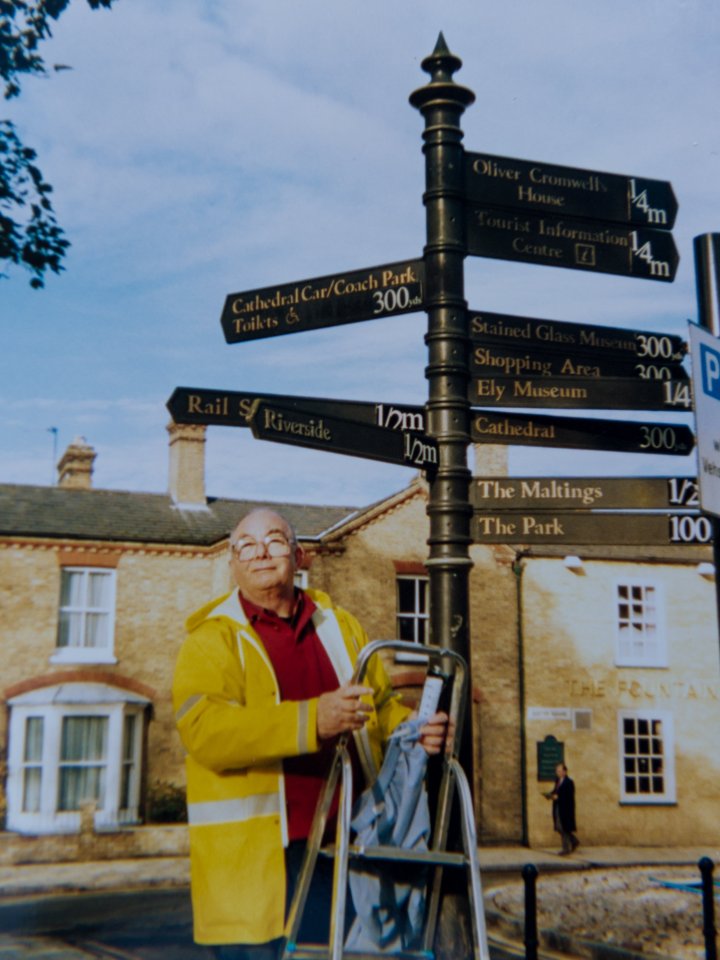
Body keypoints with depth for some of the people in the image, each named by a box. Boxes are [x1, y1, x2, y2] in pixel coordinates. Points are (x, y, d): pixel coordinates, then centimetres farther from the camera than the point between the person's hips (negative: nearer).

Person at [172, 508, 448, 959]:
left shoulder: (341, 627, 15)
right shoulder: (212, 639, -2)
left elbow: (383, 706, 20)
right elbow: (204, 731, -18)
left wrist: (414, 730, -4)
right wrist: (313, 721, -29)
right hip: (252, 855, -4)